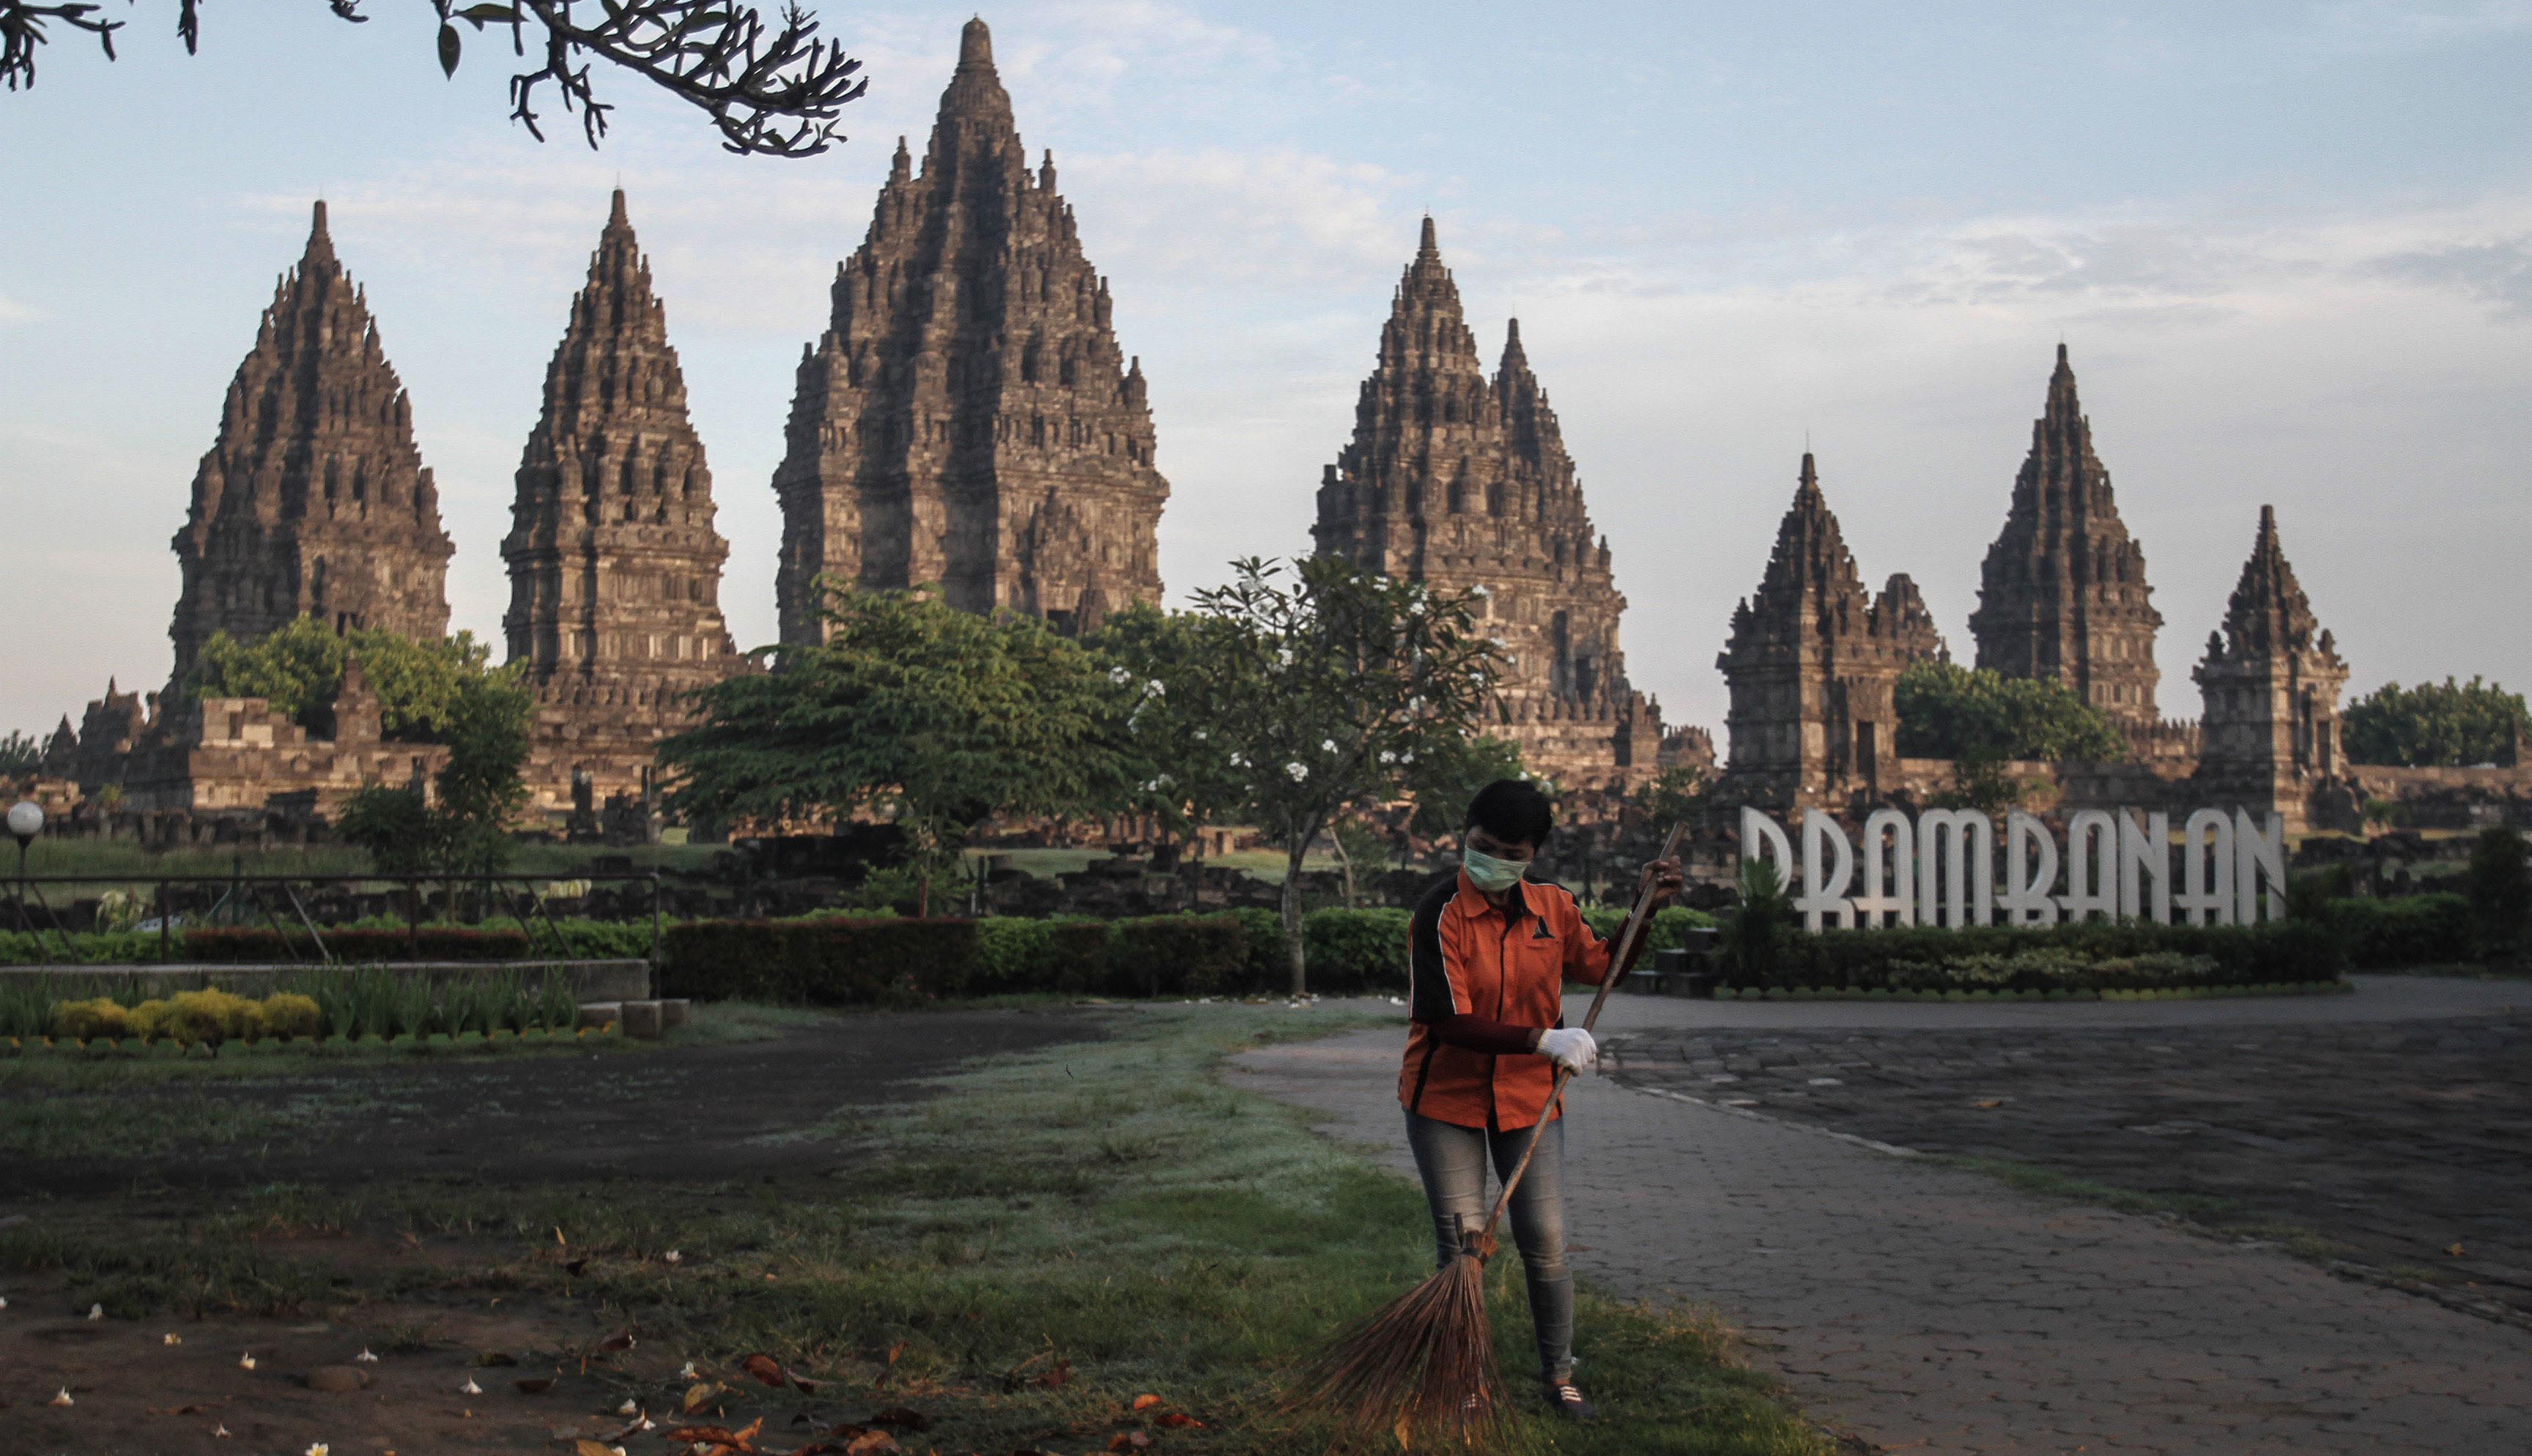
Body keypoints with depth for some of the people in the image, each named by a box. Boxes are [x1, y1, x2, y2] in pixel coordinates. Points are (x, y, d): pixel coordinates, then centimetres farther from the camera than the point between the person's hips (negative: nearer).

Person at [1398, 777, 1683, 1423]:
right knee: (1462, 1243, 1)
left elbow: (1603, 965, 18)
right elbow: (1450, 1021, -24)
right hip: (1446, 1099, -4)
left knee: (1546, 1244, 2)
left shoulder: (1554, 908, 0)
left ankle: (1559, 1376, 19)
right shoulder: (1441, 915, -17)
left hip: (1528, 1100, 4)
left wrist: (1646, 908, 4)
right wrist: (1543, 1041, -30)